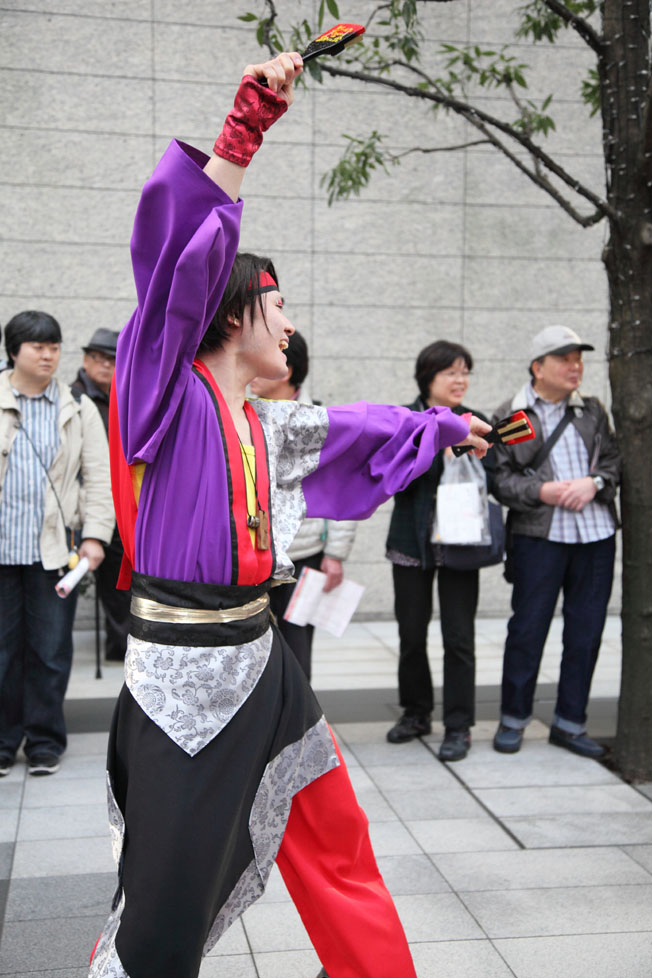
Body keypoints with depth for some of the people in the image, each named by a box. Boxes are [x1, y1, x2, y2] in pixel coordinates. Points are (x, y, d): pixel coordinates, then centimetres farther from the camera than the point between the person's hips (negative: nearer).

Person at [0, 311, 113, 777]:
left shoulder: (78, 410, 9)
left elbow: (98, 476, 6)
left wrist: (95, 534, -5)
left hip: (54, 548, 1)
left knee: (51, 651, 5)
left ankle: (45, 742, 19)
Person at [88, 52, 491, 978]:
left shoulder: (268, 425, 11)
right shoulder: (174, 396, -10)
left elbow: (358, 428, 29)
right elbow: (181, 250, -24)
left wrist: (446, 425, 42)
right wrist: (246, 126, -25)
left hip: (258, 655, 8)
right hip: (183, 664, -8)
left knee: (336, 840, 19)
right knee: (171, 898, 1)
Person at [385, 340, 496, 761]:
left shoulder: (475, 423, 5)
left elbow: (487, 480, -1)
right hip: (411, 541, 1)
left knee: (459, 637, -1)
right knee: (411, 633, 10)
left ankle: (459, 726, 9)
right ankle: (417, 713, 29)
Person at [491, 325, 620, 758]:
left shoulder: (593, 410, 13)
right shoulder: (510, 415, 1)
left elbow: (615, 459, 12)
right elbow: (499, 478, -4)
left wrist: (593, 482, -8)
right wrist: (541, 491, -17)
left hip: (596, 532, 4)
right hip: (539, 536, -4)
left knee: (586, 629, 7)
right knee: (528, 627, 0)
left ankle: (570, 722, 21)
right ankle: (513, 719, 17)